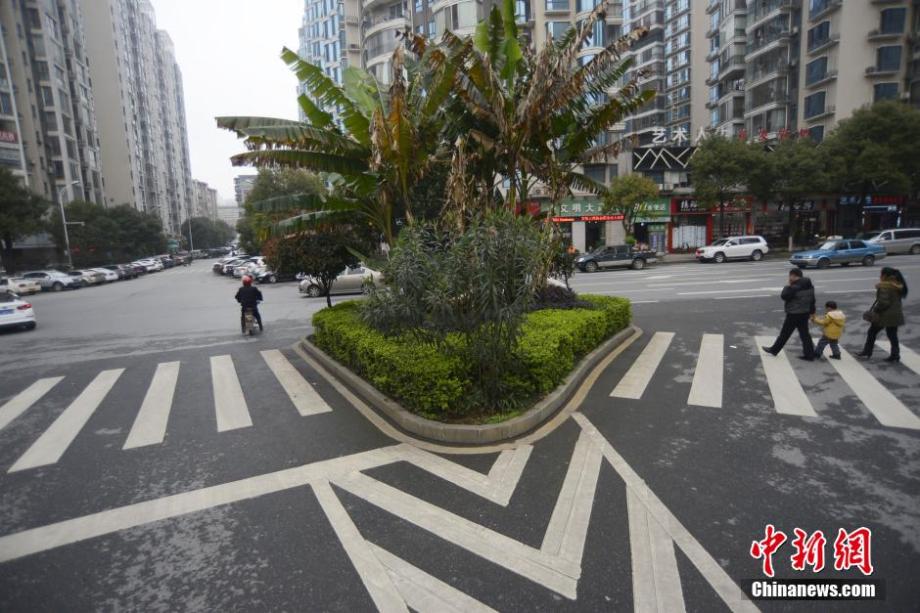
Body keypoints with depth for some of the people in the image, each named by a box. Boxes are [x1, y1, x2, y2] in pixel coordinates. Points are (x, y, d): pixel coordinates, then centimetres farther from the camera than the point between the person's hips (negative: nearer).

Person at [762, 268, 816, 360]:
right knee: (804, 334, 12)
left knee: (785, 333, 4)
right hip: (805, 313, 8)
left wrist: (787, 286, -7)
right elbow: (812, 299, 14)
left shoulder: (795, 287, -23)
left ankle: (774, 350, 17)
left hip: (794, 314, -8)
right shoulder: (809, 285, 6)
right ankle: (809, 354, 14)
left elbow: (784, 296, -17)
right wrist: (812, 311, 22)